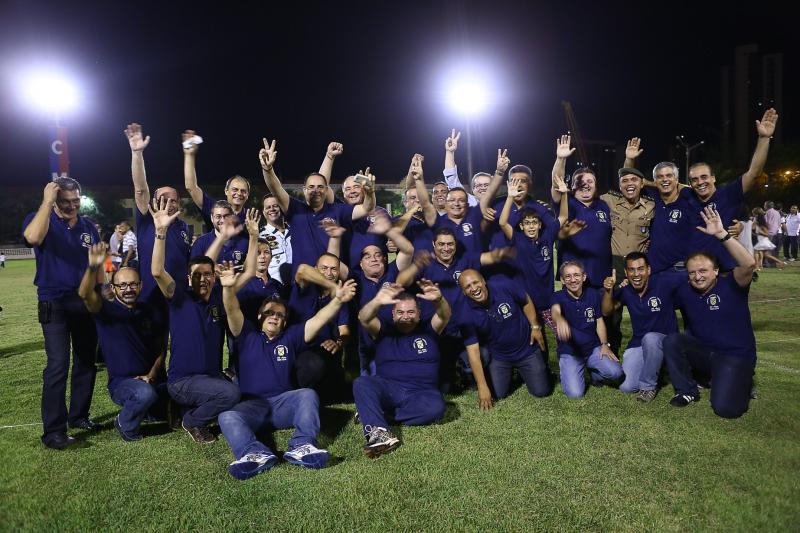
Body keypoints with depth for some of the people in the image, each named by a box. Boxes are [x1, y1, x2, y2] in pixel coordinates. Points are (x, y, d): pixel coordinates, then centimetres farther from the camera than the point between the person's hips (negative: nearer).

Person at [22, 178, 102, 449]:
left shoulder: (88, 227, 9)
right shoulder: (42, 220, -5)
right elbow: (33, 237, -30)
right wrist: (47, 201, -24)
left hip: (86, 302, 5)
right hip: (54, 302, -5)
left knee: (86, 361, 11)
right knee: (58, 365, -10)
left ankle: (79, 415, 25)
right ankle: (53, 431, -3)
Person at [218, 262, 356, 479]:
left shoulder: (291, 337, 19)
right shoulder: (248, 335, 15)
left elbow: (318, 320, 5)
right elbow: (232, 311, -2)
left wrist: (337, 300, -12)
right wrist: (229, 288, -23)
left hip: (284, 403, 1)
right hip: (251, 404, -1)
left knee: (308, 395, -28)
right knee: (227, 417, -30)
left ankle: (302, 447, -45)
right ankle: (256, 454, -55)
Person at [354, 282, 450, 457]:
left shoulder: (428, 330, 14)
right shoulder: (383, 330, 12)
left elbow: (444, 316, -8)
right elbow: (364, 318, -9)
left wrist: (438, 300, -33)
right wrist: (377, 302, -33)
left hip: (421, 393, 0)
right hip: (388, 389, 0)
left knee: (436, 407, -33)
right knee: (361, 383, -28)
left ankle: (369, 414, -24)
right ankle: (378, 432, -48)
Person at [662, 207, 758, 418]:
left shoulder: (730, 285, -12)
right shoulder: (684, 292, 2)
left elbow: (749, 264, -32)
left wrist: (721, 234, -38)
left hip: (735, 355, -4)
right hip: (701, 351, 5)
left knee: (725, 408, -23)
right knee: (671, 341, -24)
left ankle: (741, 380, 14)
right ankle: (687, 390, -3)